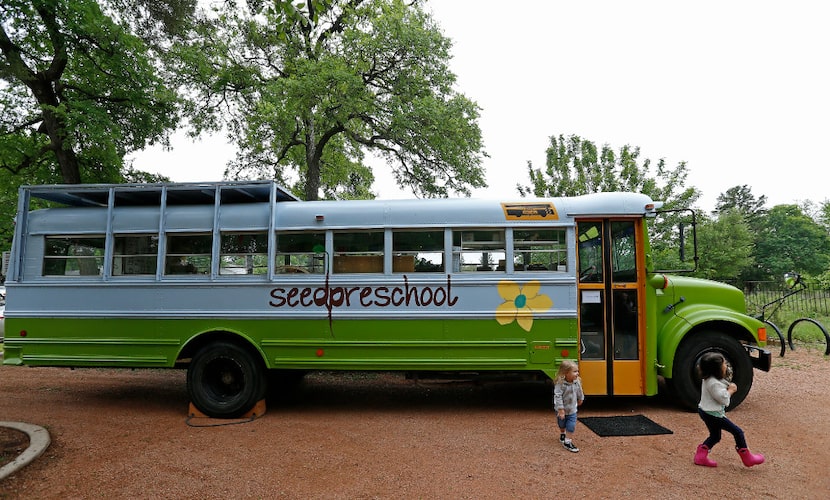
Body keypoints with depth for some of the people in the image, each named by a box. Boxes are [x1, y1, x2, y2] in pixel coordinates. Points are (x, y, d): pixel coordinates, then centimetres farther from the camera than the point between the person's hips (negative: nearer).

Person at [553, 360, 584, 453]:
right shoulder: (560, 384, -30)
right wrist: (561, 410, -28)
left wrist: (580, 399, 26)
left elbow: (579, 392, 10)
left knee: (571, 426, -4)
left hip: (572, 410, 3)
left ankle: (568, 442, 9)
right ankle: (562, 434, 49)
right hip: (562, 410, -3)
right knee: (562, 425, 21)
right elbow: (557, 397, -28)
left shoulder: (577, 382, -12)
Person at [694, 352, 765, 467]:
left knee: (715, 436, 19)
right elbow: (724, 399, -21)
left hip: (705, 411, 10)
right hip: (713, 414, -10)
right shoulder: (714, 383, -27)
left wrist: (729, 388, 0)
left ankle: (701, 456, 18)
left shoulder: (708, 379, 4)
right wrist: (730, 390, -6)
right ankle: (747, 458, 15)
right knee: (737, 432, 2)